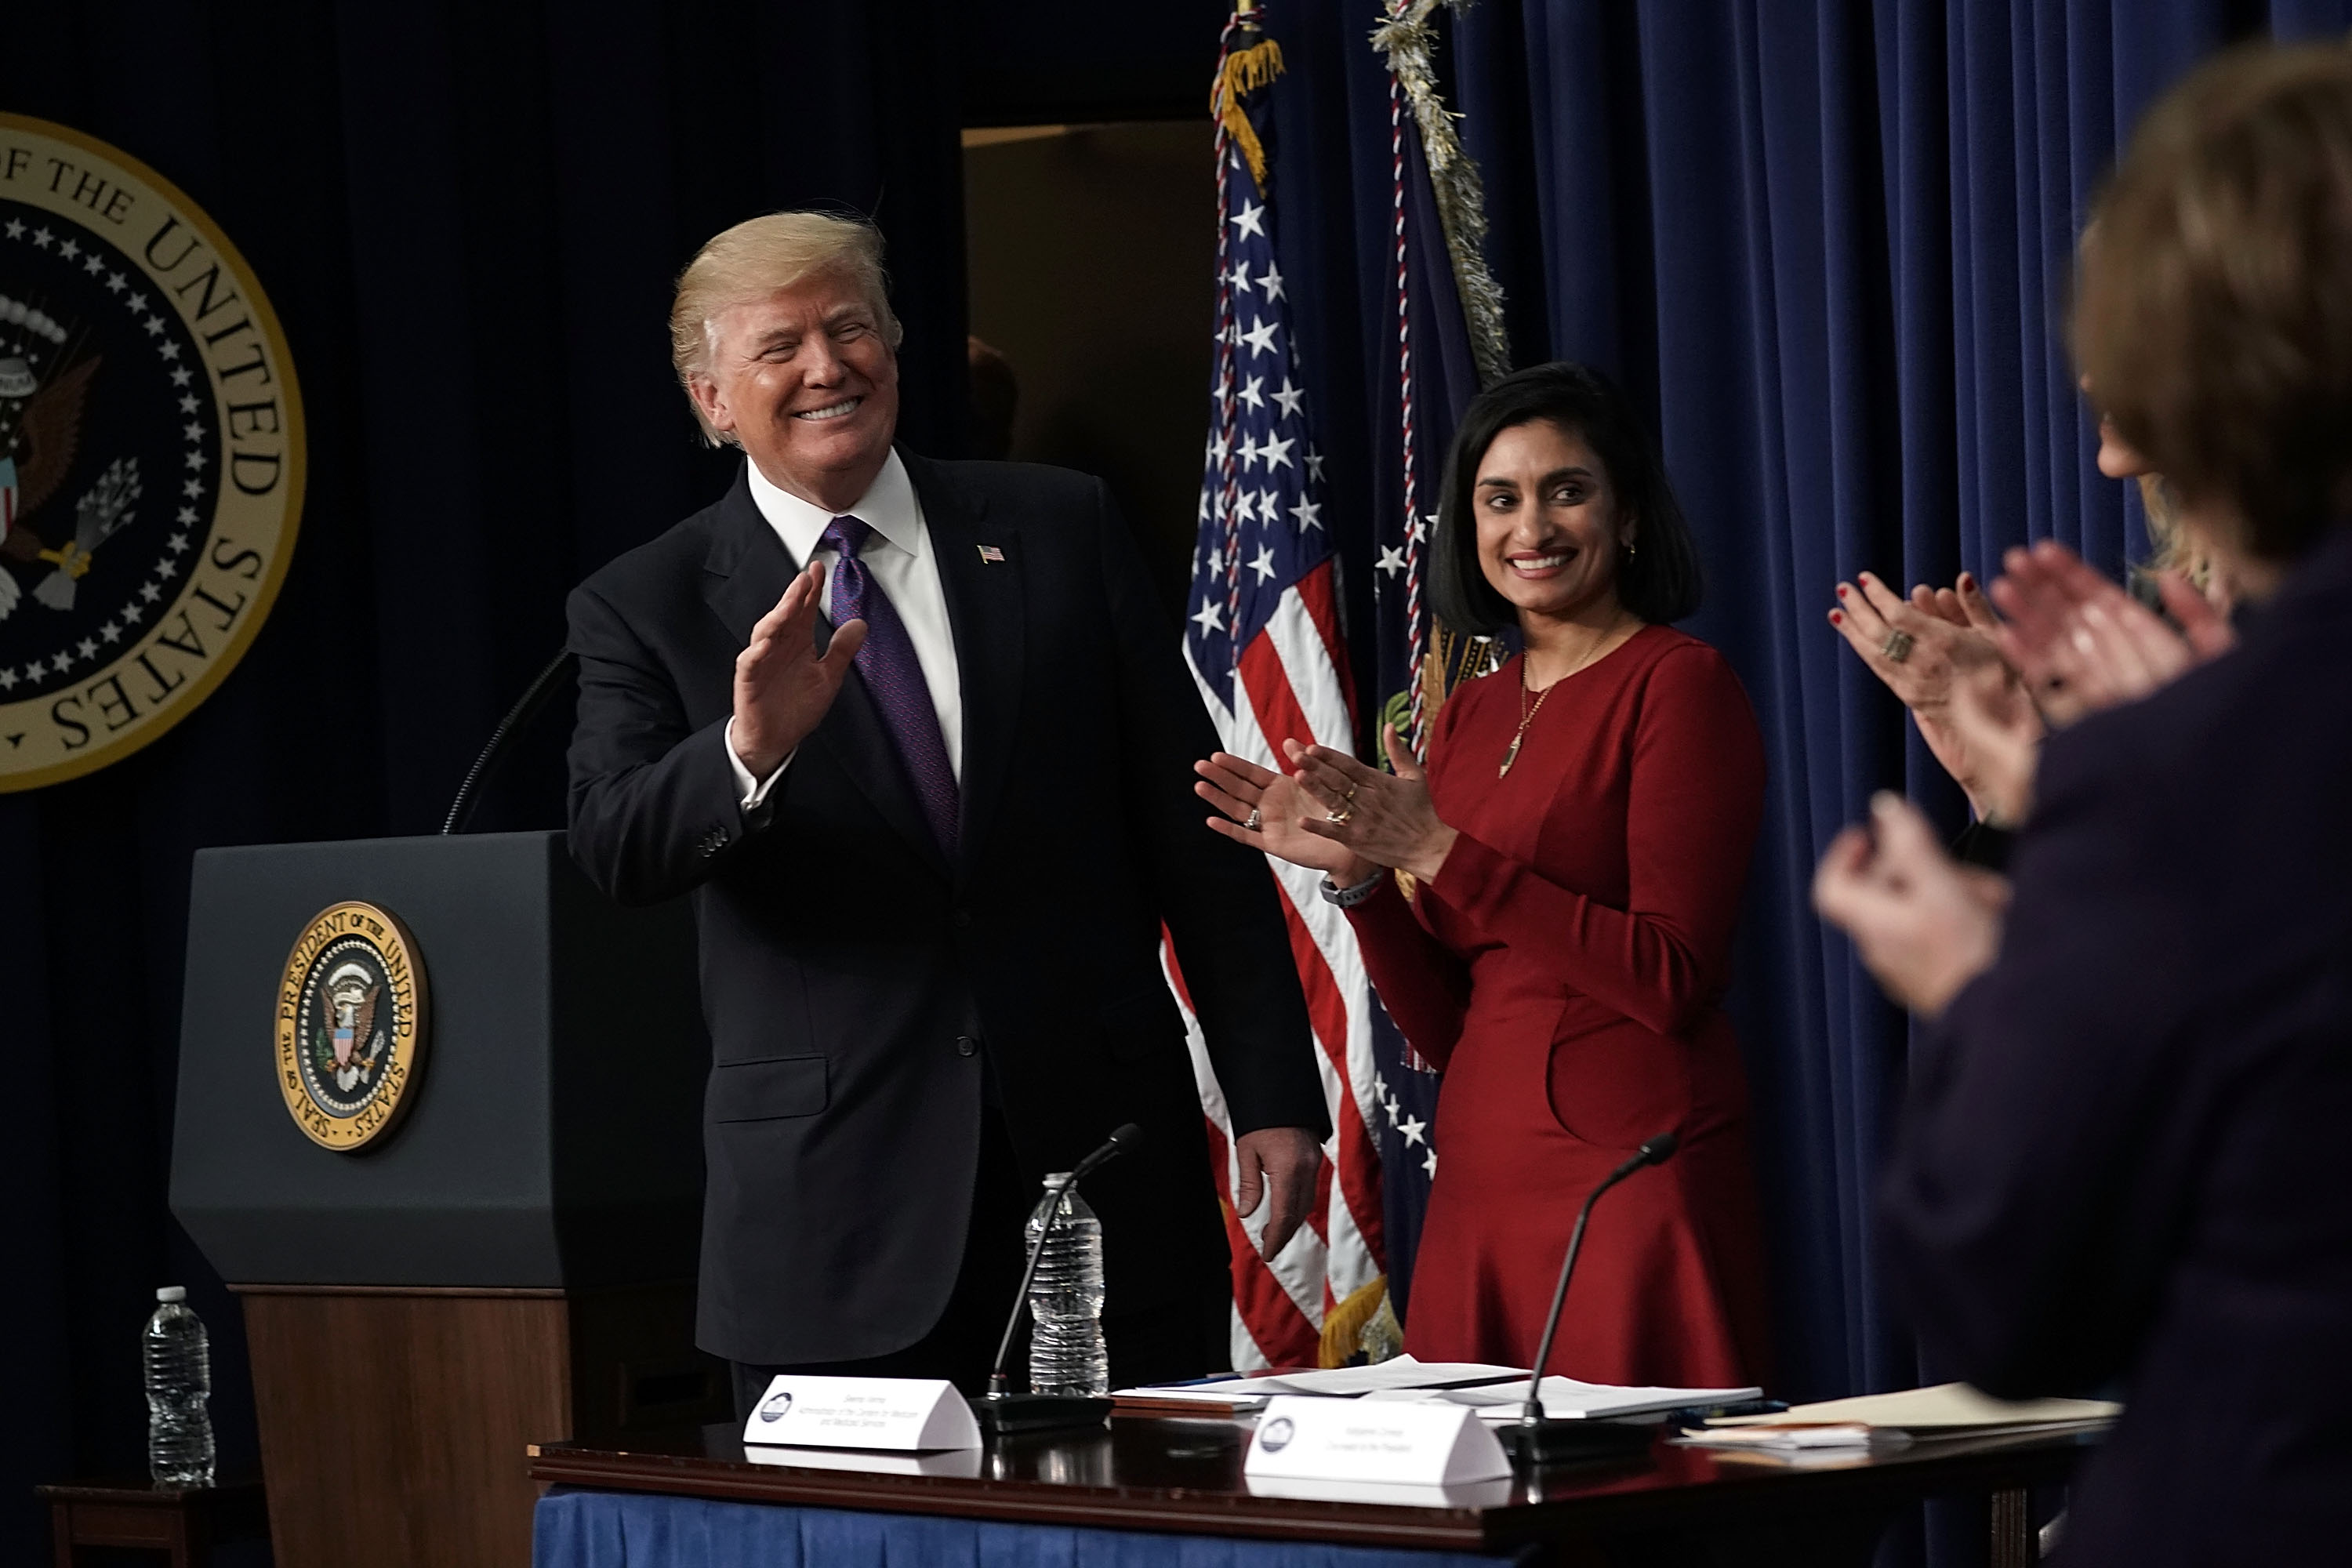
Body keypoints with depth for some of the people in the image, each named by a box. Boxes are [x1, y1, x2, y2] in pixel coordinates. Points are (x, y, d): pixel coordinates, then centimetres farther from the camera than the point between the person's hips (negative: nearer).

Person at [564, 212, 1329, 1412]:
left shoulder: (1061, 533, 9)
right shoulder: (647, 610, 4)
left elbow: (1191, 832, 9)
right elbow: (616, 852, -11)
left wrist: (1273, 1093, 4)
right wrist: (749, 750, -30)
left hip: (1106, 1152, 2)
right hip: (838, 1210, -1)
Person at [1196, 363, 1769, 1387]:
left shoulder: (1680, 684, -5)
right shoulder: (1470, 713, 15)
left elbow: (1673, 981, -15)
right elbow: (1442, 1027, 15)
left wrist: (1442, 854, -15)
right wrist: (1355, 872, -1)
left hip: (1635, 1177, -6)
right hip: (1479, 1188, 6)